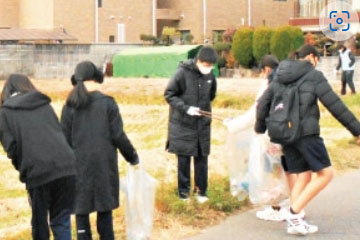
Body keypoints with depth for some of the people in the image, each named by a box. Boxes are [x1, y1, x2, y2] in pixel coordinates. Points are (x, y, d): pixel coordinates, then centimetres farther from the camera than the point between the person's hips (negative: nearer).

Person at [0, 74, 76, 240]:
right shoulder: (45, 105, 18)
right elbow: (60, 133, 16)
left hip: (37, 172, -3)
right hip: (65, 167, 3)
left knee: (39, 222, 15)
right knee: (61, 220, 11)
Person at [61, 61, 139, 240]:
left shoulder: (69, 106, 0)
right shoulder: (107, 103, -5)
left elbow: (65, 140, 2)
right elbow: (118, 136, -6)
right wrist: (132, 157, 6)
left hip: (79, 164, 1)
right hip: (104, 163, -1)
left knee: (81, 208, 8)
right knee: (104, 207, 11)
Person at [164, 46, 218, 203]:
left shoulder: (210, 75, -1)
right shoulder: (183, 73, -15)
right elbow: (169, 94, -10)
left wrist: (204, 107, 9)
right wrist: (186, 108, -19)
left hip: (203, 124, 4)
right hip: (183, 124, -3)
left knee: (202, 158, 6)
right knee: (184, 159, 4)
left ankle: (201, 190, 17)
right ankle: (183, 191, 17)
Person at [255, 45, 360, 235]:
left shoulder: (280, 78, 14)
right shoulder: (314, 76, -4)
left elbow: (263, 104, 15)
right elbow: (335, 105, -8)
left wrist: (260, 128, 32)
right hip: (306, 133, -7)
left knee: (303, 175, 13)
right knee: (325, 173, 0)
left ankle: (294, 222, 5)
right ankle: (294, 213, -8)